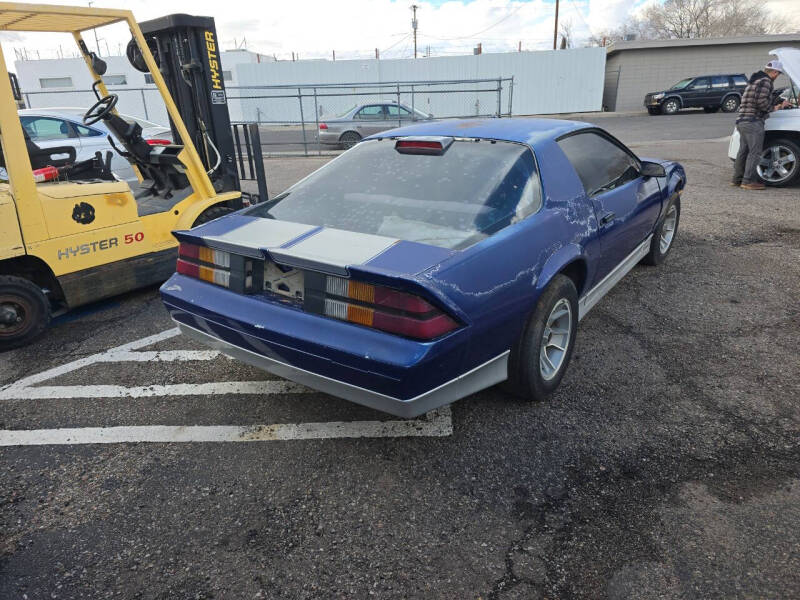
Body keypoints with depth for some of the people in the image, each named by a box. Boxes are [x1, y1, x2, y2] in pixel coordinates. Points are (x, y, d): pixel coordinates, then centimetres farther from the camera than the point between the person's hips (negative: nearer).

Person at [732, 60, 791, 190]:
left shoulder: (754, 80, 23)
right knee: (755, 152, -7)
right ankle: (748, 181, -8)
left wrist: (778, 105, 32)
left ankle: (737, 179, 16)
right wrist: (773, 108, -3)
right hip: (753, 122, -10)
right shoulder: (765, 81, -8)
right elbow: (761, 101, -19)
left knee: (743, 151, 12)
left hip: (742, 121, 10)